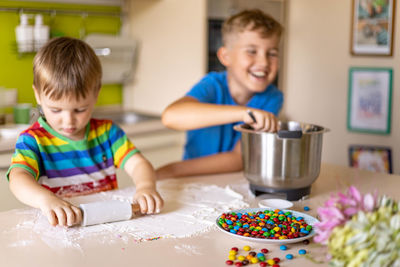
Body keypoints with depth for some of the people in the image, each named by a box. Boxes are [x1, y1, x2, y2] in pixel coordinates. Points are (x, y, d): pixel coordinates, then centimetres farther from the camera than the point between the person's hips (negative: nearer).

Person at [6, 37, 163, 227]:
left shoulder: (106, 131, 8)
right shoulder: (32, 140, -3)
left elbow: (137, 164, -2)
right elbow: (18, 178, -21)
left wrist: (146, 187, -26)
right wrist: (46, 200, -43)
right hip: (59, 231, -2)